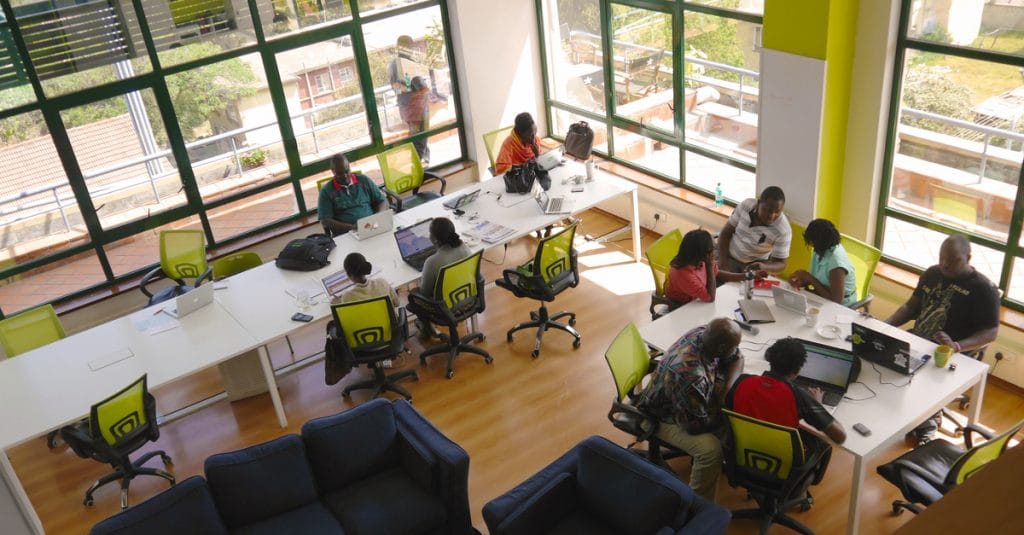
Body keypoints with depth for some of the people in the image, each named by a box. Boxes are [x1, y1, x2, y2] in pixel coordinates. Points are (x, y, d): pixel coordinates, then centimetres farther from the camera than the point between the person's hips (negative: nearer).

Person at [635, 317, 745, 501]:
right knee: (710, 448, -30)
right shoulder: (689, 375, -41)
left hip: (695, 401, 9)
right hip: (665, 417, -8)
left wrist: (729, 386, -19)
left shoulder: (706, 333, -20)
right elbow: (698, 425, -30)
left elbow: (737, 359, -1)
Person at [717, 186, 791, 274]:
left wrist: (764, 267, -42)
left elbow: (781, 263, -19)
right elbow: (726, 233, -7)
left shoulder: (783, 230, -24)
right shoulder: (746, 205, -17)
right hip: (729, 257, 1)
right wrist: (723, 265, -16)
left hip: (756, 264, -1)